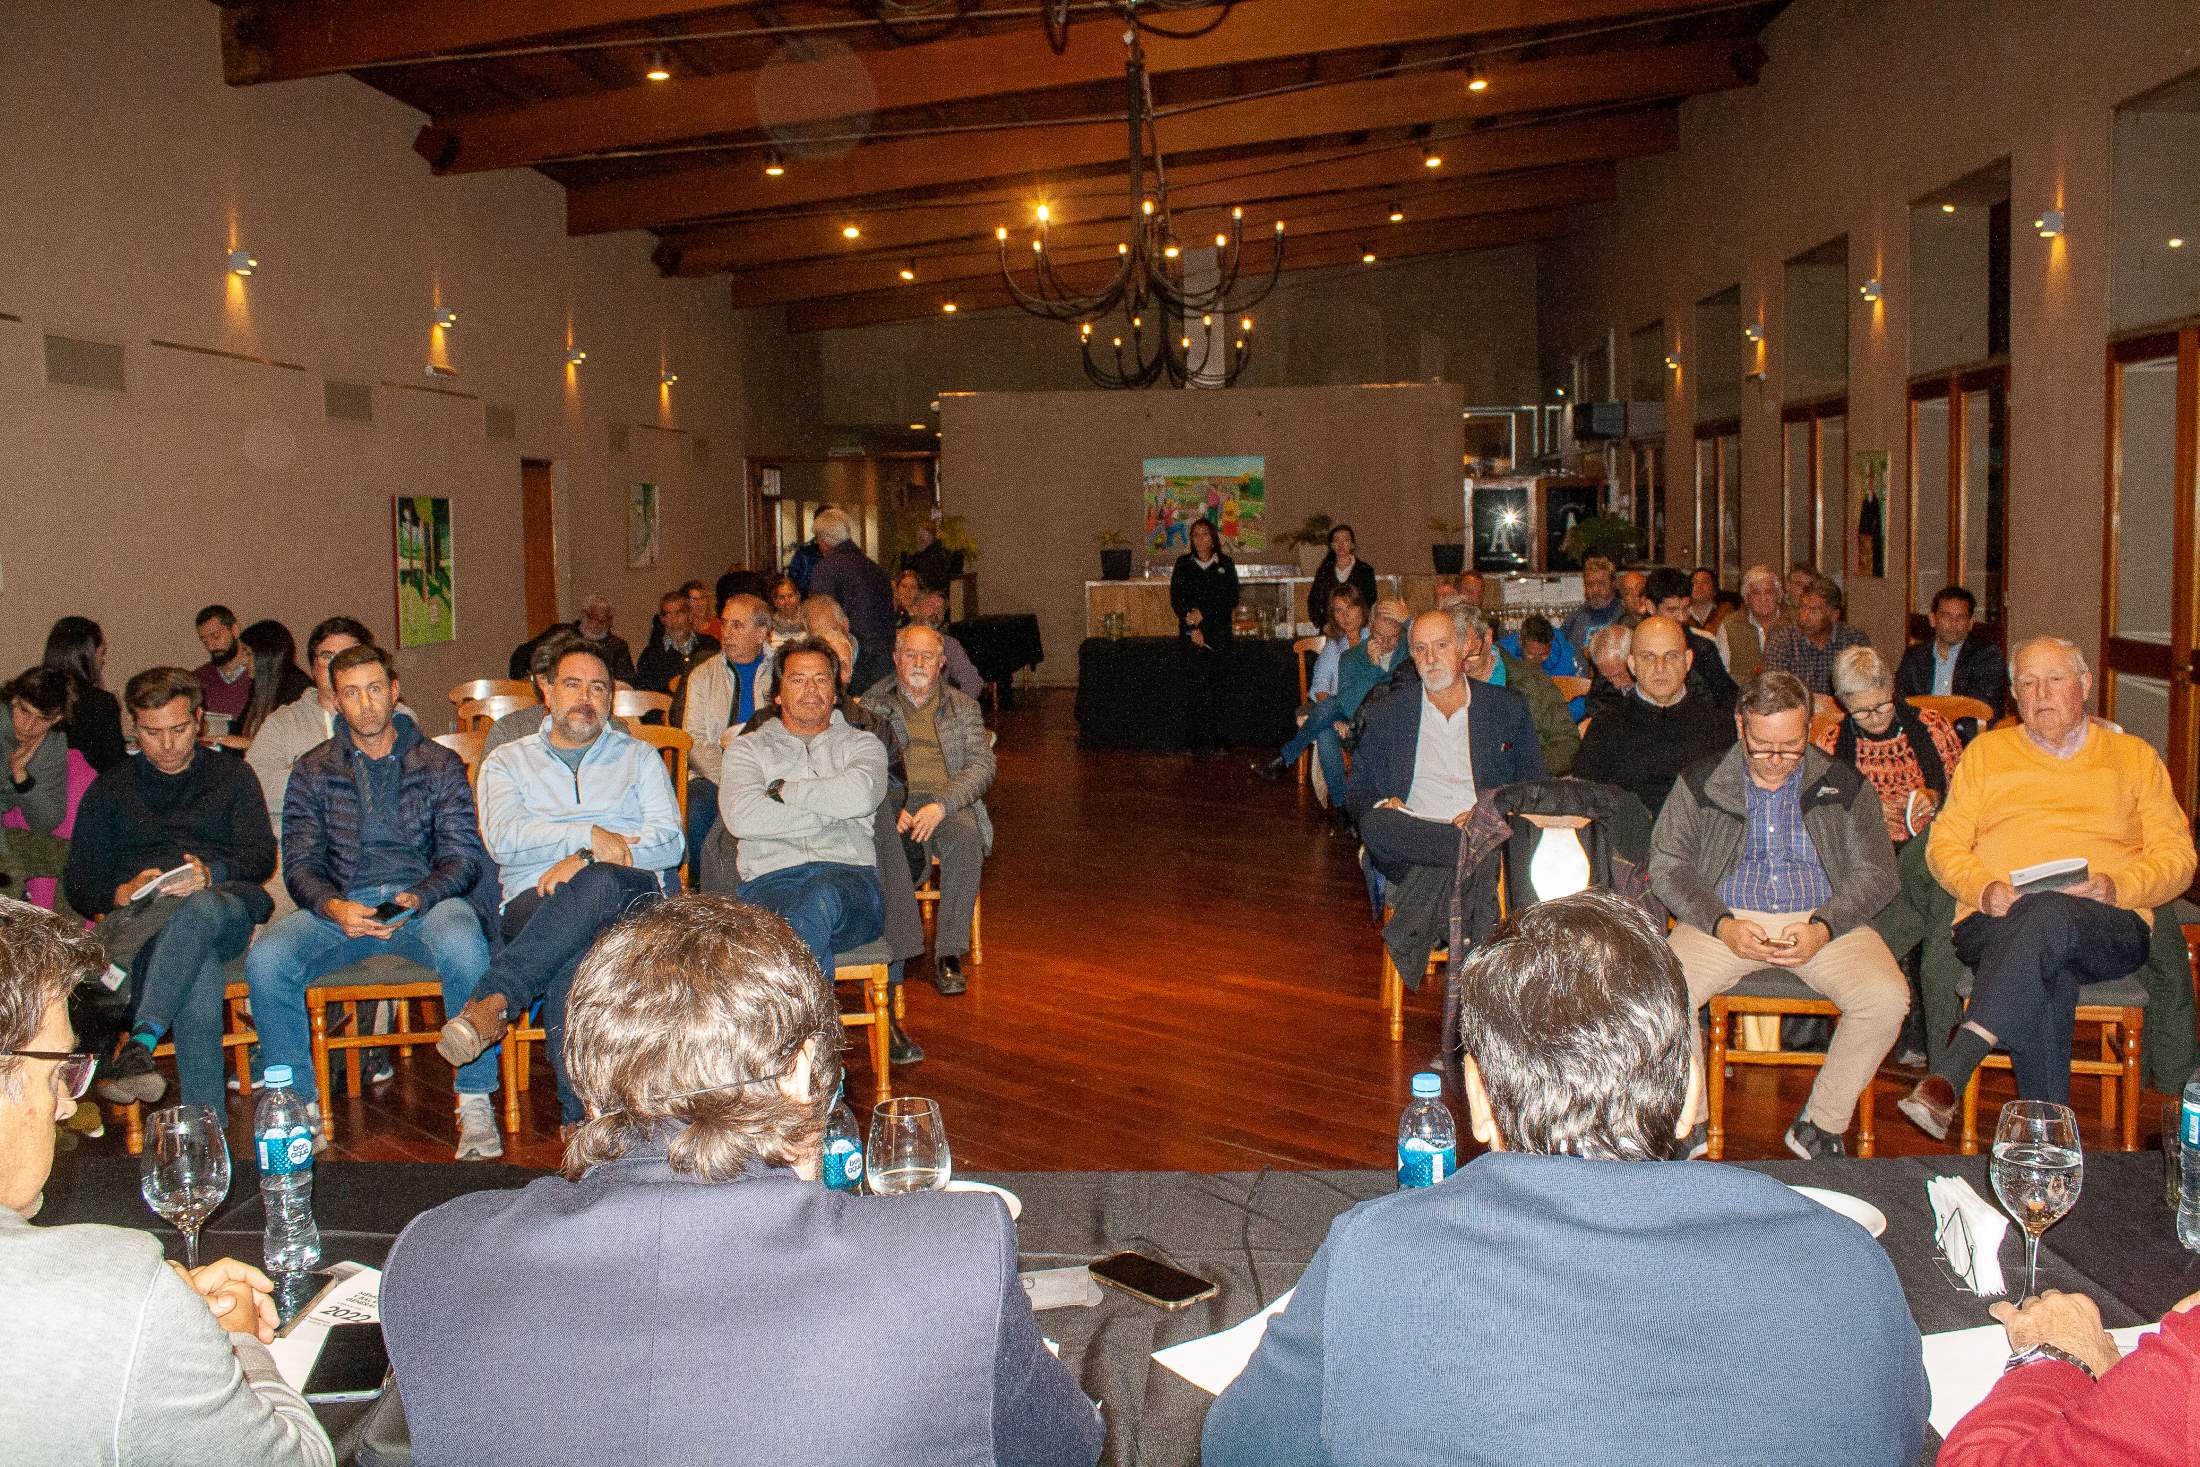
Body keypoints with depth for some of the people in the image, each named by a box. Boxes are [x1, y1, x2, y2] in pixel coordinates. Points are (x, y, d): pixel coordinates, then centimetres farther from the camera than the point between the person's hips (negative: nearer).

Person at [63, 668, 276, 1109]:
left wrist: (210, 874, -14)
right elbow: (80, 886, 15)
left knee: (197, 908, -41)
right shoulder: (109, 789, 24)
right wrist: (125, 892, -9)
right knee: (200, 973, -38)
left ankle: (138, 1042, -51)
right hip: (139, 917, 0)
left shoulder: (232, 775, 22)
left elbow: (262, 856, 8)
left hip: (226, 908, 0)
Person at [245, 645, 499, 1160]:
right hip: (341, 904, 2)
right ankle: (299, 1104, -10)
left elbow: (464, 855, 3)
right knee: (265, 958, -28)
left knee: (464, 947, -36)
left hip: (426, 900, -2)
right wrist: (335, 907, -17)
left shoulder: (440, 765, 12)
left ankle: (475, 1102, -22)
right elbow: (300, 863, 6)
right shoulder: (313, 771, 15)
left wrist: (417, 898, -18)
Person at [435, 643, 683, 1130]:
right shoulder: (507, 761, 24)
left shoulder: (639, 757, 24)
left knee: (595, 885, -41)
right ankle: (581, 1116, -44)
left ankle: (493, 1002, -43)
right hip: (535, 902, 0)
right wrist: (588, 836, -10)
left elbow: (670, 842, 6)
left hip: (632, 894, 0)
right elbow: (502, 840, 3)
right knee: (572, 953, -40)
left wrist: (587, 861, -10)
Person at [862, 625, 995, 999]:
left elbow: (982, 766, 6)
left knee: (966, 832, -36)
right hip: (890, 804, 0)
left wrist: (942, 805, -13)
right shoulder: (871, 706, 18)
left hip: (948, 803, 0)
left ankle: (949, 955, -32)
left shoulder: (963, 707, 19)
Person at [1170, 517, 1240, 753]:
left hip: (1218, 634, 0)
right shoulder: (1184, 564, 8)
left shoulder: (1225, 565, 8)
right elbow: (1176, 600, 3)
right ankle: (1195, 737, -5)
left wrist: (1204, 614, -11)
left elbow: (1232, 599, 0)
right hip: (1191, 635, 0)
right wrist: (1192, 628, -8)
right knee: (1194, 683, -6)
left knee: (1215, 683, -3)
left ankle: (1216, 735, 2)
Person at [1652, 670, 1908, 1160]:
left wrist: (1823, 928, -15)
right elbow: (1667, 864, 2)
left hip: (1824, 921, 1)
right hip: (1726, 921, -1)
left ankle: (1822, 1125, -7)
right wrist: (1722, 925, -15)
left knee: (1887, 998, -27)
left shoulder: (1845, 786, 8)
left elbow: (1875, 872, 4)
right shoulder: (1700, 783, 7)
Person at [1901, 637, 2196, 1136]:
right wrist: (1984, 889, -8)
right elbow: (1944, 844, 15)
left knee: (2050, 914, -39)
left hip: (2108, 929, 0)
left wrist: (2116, 887, -9)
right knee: (2047, 979, -38)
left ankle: (1948, 1077, -49)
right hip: (1995, 922, 1)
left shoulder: (2135, 756, 21)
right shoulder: (1985, 751, 22)